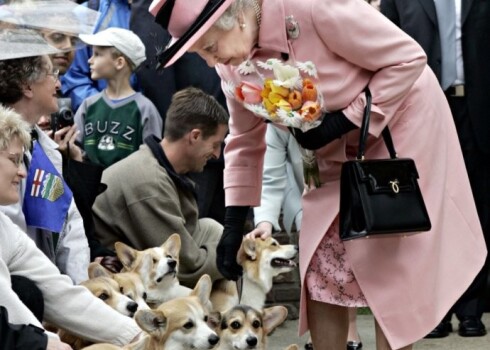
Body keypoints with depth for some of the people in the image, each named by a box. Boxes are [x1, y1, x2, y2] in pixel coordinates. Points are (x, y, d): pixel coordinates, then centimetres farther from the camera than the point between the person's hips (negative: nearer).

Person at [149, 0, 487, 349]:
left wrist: (342, 122, -26)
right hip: (338, 150, 6)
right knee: (321, 270, 3)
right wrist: (233, 225, 2)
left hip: (401, 124, -6)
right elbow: (245, 142, 5)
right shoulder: (233, 65, -11)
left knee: (389, 268, -7)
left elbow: (408, 58, -25)